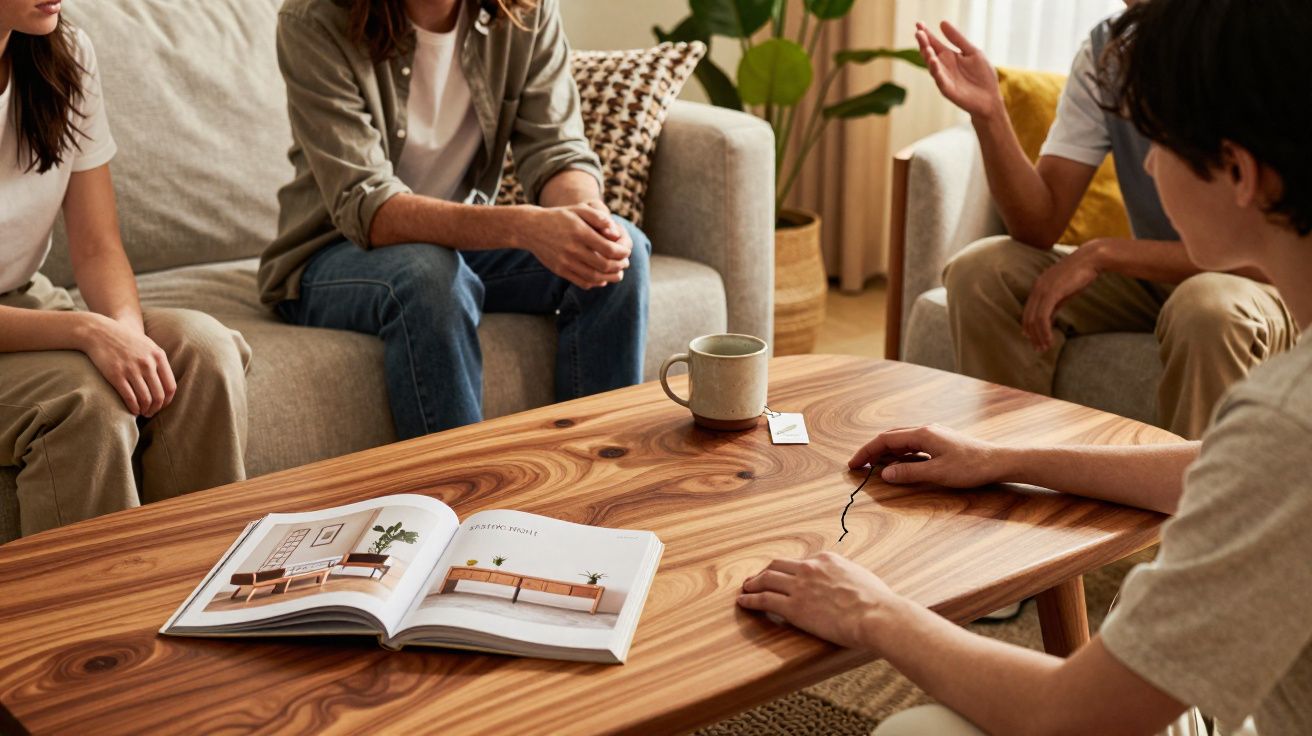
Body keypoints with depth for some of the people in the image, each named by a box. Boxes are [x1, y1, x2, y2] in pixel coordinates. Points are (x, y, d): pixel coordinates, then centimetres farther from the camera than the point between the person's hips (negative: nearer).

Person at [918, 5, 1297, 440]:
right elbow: (1040, 226, -10)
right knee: (980, 273, -13)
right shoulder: (1105, 52, -6)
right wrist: (988, 113, -24)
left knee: (1210, 308, -37)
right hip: (1154, 276, 5)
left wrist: (1103, 253, -27)